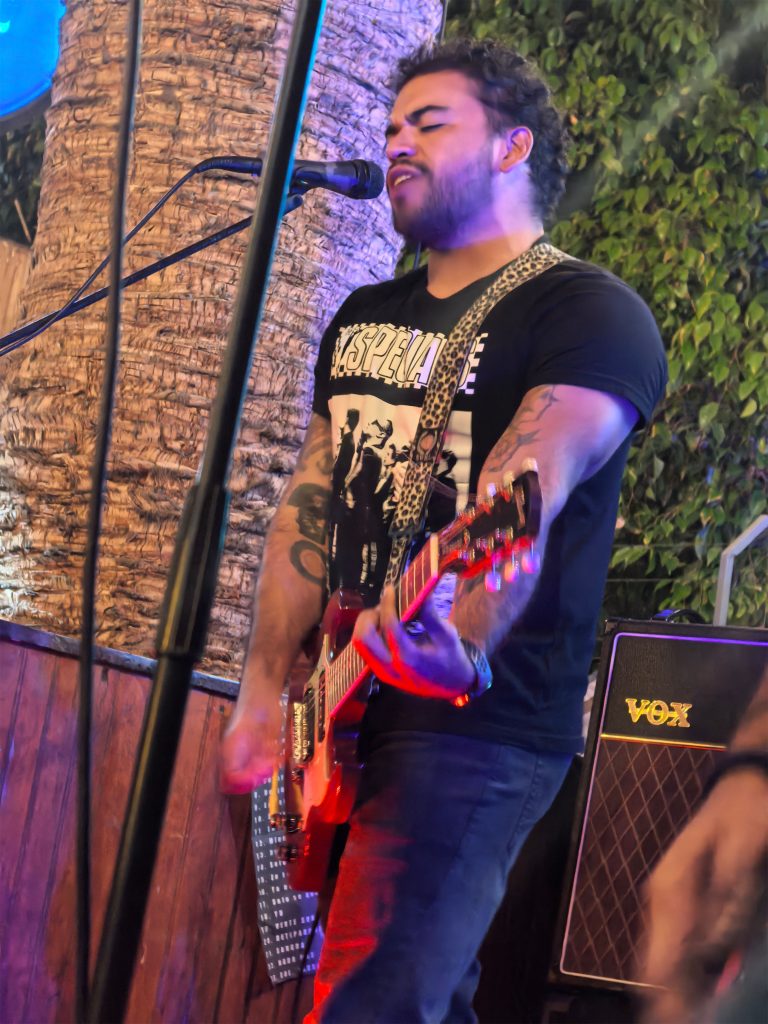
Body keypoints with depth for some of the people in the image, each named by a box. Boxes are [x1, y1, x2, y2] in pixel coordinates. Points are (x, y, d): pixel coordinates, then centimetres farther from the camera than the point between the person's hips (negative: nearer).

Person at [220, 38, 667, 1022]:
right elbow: (308, 506, 13)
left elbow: (522, 499, -26)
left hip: (479, 725, -8)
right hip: (343, 711, 8)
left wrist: (458, 640, -44)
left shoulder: (589, 314, -9)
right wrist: (264, 690, 3)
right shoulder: (364, 315, 17)